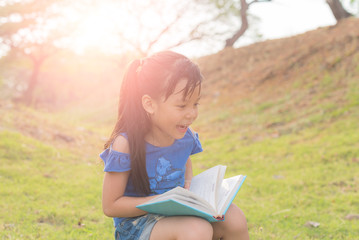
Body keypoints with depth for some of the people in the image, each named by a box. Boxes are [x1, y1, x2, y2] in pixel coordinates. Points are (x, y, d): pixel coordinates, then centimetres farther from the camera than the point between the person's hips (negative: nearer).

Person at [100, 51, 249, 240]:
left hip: (177, 214, 6)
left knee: (234, 217, -13)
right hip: (135, 224, -6)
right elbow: (110, 206, -18)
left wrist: (188, 182, -1)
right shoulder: (125, 145, -22)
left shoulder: (185, 136, -4)